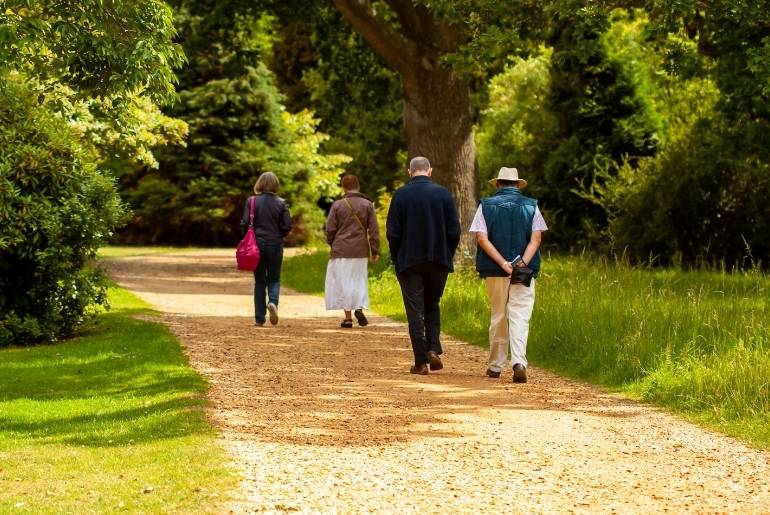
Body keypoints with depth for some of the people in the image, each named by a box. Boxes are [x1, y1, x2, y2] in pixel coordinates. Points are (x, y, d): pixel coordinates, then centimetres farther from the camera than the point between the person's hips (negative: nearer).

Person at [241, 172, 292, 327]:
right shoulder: (281, 203, -4)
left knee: (259, 281, 9)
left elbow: (245, 223, -9)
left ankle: (259, 318, 7)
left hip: (257, 244, 0)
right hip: (275, 245, 0)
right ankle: (273, 302, -17)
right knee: (274, 279, 13)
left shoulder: (251, 201, -6)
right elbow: (287, 226, -5)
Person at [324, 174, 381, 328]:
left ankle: (348, 317, 4)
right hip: (360, 251, 2)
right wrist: (375, 251, 3)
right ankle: (360, 307, -8)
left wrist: (331, 244, 17)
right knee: (359, 280, 15)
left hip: (341, 251, -2)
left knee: (343, 282, 5)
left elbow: (330, 229, -2)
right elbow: (374, 230, -2)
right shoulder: (367, 205, 0)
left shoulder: (337, 205, -4)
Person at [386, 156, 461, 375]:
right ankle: (433, 350, 2)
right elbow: (454, 231, -2)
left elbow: (392, 232, -6)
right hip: (439, 262, 2)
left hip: (409, 261, -2)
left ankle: (421, 361, -1)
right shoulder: (443, 193, -2)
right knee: (432, 305, 18)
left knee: (415, 310, 2)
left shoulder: (400, 195, -6)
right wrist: (447, 255, 10)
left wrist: (397, 259, 6)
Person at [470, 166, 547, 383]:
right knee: (520, 316, -4)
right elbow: (536, 238, -6)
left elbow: (482, 238, -8)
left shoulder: (486, 205, 4)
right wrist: (522, 263, -14)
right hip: (525, 273, -1)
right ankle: (519, 361, -23)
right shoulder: (531, 206, 5)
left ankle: (495, 365, 18)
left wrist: (503, 264, -13)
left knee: (498, 316, 12)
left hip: (494, 271, 1)